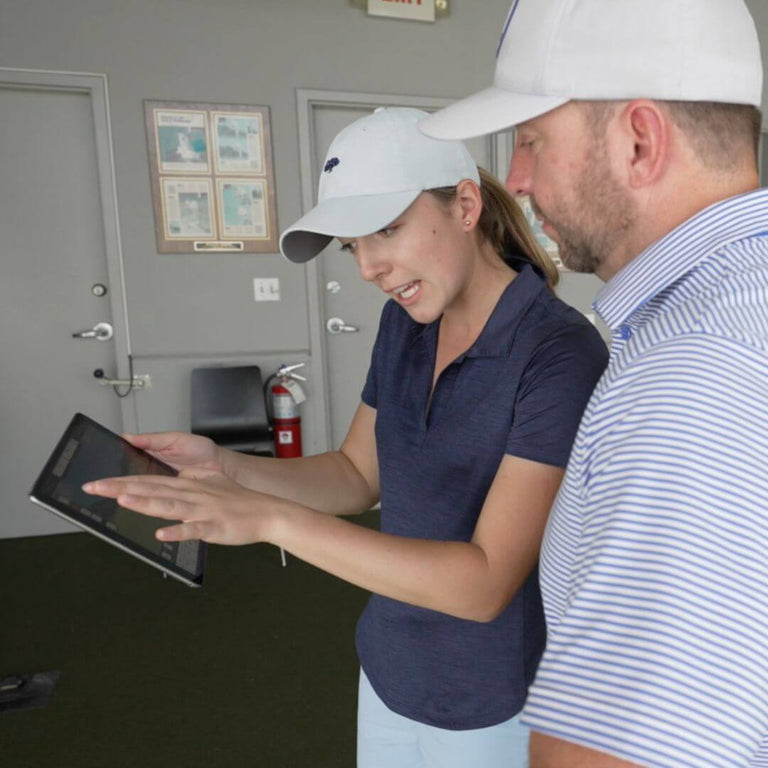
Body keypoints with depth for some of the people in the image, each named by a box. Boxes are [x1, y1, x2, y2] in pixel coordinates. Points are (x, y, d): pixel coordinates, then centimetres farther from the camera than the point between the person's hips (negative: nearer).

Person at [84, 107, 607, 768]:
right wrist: (226, 468, -13)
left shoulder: (561, 355, -25)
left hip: (493, 706, -5)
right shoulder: (405, 323, -4)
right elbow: (358, 475, 3)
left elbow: (485, 582, -28)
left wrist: (272, 518, -33)